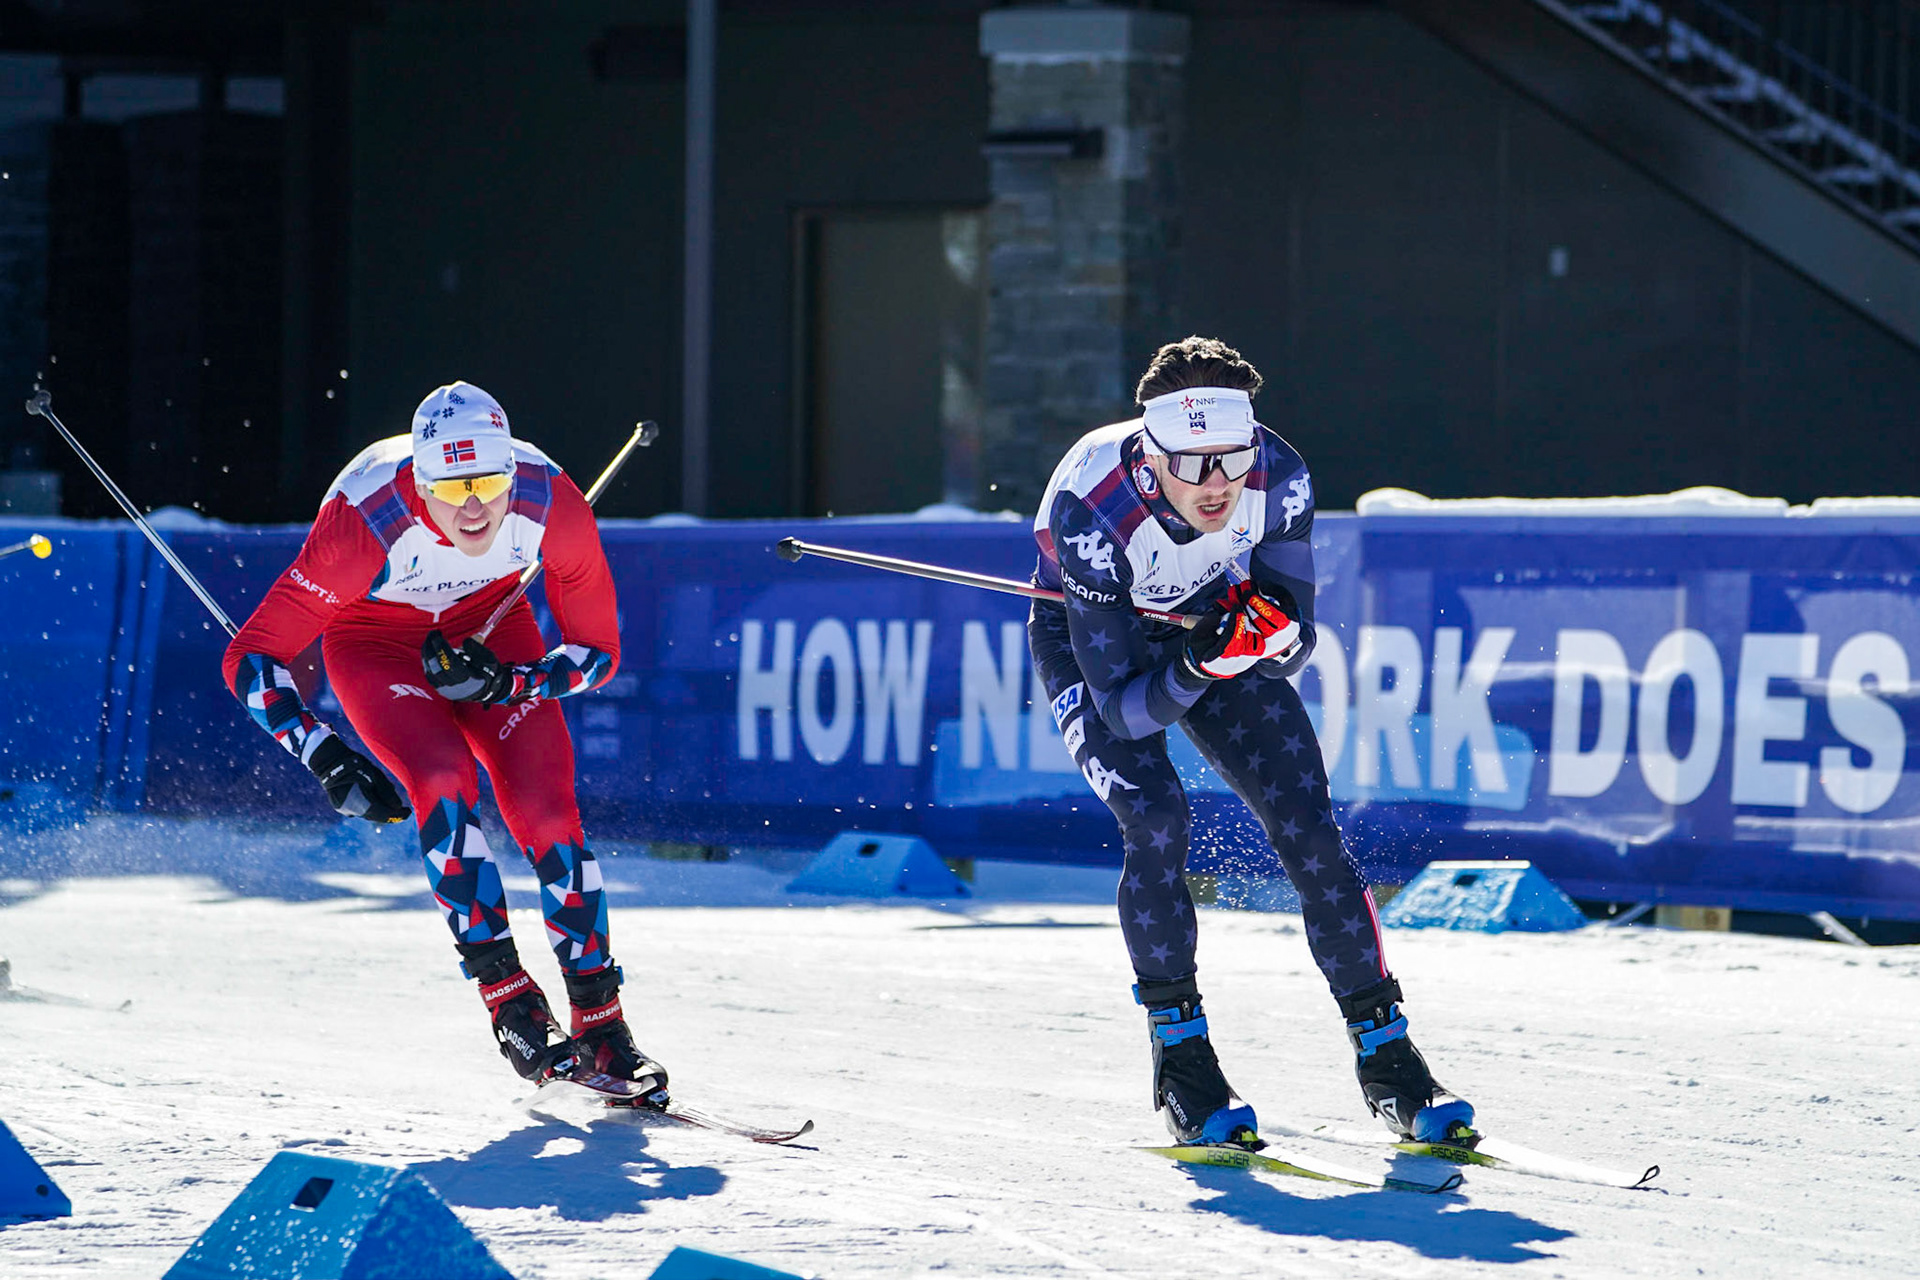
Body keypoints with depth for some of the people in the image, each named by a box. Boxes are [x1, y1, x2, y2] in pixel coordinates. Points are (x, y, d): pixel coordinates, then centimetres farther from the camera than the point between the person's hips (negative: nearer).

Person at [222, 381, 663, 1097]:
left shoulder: (552, 504, -30)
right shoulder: (365, 523, -37)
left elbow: (597, 651, -13)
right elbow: (251, 658, -27)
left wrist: (501, 684, -27)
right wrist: (324, 758, -34)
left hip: (487, 624, 2)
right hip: (372, 641, -2)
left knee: (544, 805, -15)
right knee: (445, 782, -28)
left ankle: (600, 1022, -6)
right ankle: (507, 996, -21)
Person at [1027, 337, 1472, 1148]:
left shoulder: (1277, 479, -29)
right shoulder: (1092, 510, -38)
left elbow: (1292, 652, -16)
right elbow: (1121, 710, -32)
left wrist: (1277, 635, -38)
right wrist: (1199, 667, -49)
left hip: (1213, 623, 3)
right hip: (1086, 641, -3)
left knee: (1306, 823, -8)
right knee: (1156, 817, -25)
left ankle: (1384, 1052, 2)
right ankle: (1179, 1057, -10)